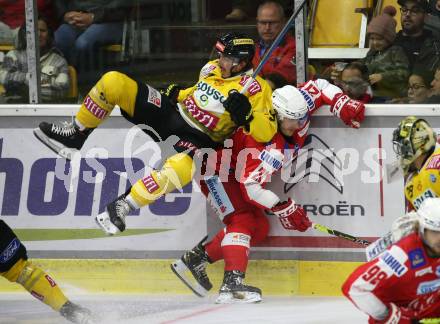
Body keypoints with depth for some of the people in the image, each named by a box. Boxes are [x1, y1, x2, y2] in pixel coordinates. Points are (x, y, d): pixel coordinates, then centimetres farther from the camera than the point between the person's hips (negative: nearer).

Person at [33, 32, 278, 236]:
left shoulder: (256, 89, -12)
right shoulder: (213, 68, 7)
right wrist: (177, 94, 11)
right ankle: (76, 135, 6)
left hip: (198, 138, -6)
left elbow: (266, 132, -20)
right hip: (173, 111, 6)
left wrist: (246, 114, -36)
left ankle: (121, 207, -33)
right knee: (113, 82, -10)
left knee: (182, 166, -44)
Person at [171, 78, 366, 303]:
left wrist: (342, 104, -12)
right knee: (243, 220, -25)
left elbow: (319, 88, 1)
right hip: (218, 170, -10)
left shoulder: (293, 113, -14)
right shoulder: (270, 146, -37)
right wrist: (283, 209, -33)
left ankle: (195, 258, 13)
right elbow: (251, 185, -40)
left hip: (236, 170, 10)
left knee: (259, 228, 7)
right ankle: (232, 284, -39)